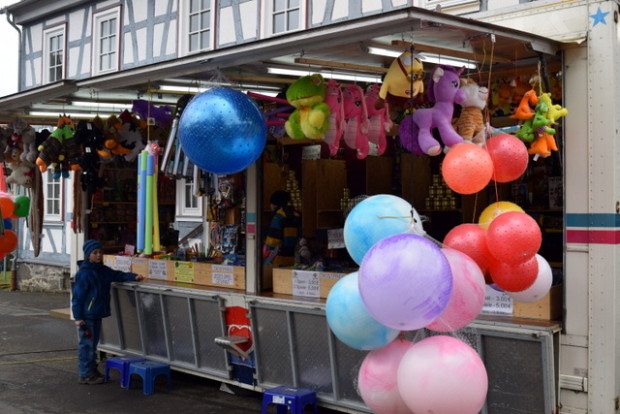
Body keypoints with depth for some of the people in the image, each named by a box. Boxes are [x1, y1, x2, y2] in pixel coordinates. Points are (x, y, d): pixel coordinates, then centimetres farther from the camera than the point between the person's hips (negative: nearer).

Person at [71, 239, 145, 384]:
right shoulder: (84, 274, -16)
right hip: (86, 316, -9)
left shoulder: (103, 270, 10)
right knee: (86, 344, -2)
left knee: (93, 343, 18)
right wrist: (78, 317, -17)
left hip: (97, 315, 9)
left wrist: (134, 277, 5)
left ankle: (92, 370, 29)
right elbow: (77, 296, -16)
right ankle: (85, 375, 5)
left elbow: (117, 275, 21)